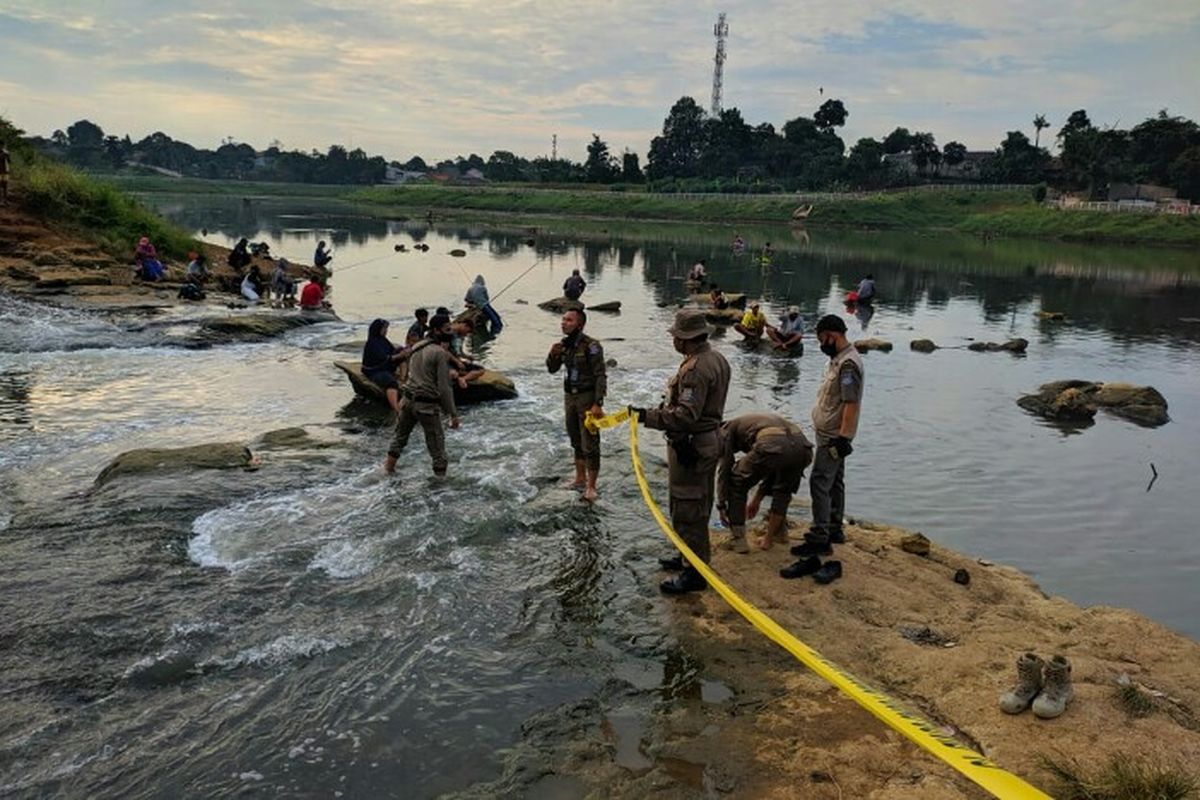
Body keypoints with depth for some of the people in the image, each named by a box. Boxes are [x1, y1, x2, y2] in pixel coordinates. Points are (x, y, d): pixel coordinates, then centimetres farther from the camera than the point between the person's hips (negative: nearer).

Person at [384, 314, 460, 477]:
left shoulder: (416, 347, 10)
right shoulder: (440, 353, -13)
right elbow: (444, 387, -16)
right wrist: (453, 414, -11)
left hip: (409, 400, 7)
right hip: (427, 405, -7)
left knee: (400, 436, 23)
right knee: (436, 443, 4)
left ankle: (389, 467, 34)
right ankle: (441, 475, 9)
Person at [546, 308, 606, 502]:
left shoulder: (591, 346, -17)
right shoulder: (564, 344, 5)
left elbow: (600, 376, -18)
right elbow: (552, 369, 14)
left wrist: (597, 404, -24)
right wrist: (553, 355, -7)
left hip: (587, 397, -7)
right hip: (569, 396, 7)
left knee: (589, 444, -3)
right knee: (576, 441, 17)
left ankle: (591, 487, 3)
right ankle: (580, 478, 30)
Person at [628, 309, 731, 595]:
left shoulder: (695, 369, -24)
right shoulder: (717, 359, 8)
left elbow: (685, 416, -30)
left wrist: (648, 416, -28)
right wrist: (665, 407, 16)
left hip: (691, 447, -11)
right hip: (710, 440, 11)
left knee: (687, 510, -1)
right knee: (699, 506, 22)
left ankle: (694, 573, 6)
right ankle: (694, 557, 37)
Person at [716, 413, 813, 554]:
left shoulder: (726, 429, 25)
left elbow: (724, 469, 18)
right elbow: (775, 469, 47)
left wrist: (721, 506, 25)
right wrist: (757, 500, 53)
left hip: (772, 445, -6)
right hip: (802, 446, 6)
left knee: (736, 485, 18)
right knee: (782, 491, 36)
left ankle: (738, 541, 16)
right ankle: (780, 533, 41)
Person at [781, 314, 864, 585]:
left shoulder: (848, 363, -20)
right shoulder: (839, 359, 12)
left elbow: (851, 403, -24)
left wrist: (843, 437, -25)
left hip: (833, 438, -11)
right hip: (830, 436, 11)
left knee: (820, 484, -10)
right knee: (834, 483, 17)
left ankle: (819, 539, -6)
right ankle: (834, 530, 28)